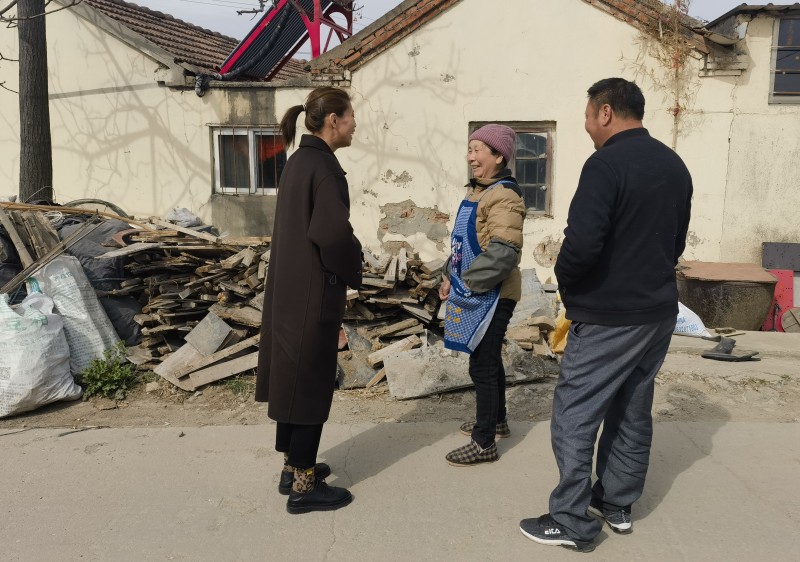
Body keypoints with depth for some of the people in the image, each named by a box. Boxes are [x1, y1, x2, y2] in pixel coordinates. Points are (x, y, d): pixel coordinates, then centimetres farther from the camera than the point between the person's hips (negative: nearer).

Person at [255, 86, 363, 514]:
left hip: (288, 286, 9)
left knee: (291, 377, 16)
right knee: (312, 383, 1)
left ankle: (293, 468, 30)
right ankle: (303, 487, 13)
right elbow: (333, 233, -28)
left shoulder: (297, 161, 11)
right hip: (314, 291, -9)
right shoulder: (324, 167, -17)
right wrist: (352, 271, -9)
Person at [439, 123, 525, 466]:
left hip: (491, 295, -10)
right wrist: (450, 275, 9)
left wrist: (466, 283, -21)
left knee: (482, 365, -3)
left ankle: (484, 444, 9)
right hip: (477, 293, 10)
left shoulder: (504, 196, -19)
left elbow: (502, 254, -27)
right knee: (489, 359, 20)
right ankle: (497, 421, 38)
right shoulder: (478, 189, 12)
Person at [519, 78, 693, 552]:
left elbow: (582, 243, -26)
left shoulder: (607, 163, -17)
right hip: (659, 311, 9)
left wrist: (565, 279, -7)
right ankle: (618, 505, 30)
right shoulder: (675, 166, 10)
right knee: (633, 413, 17)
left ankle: (572, 521, 8)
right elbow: (675, 242, 17)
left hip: (608, 317, -9)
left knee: (575, 417, 1)